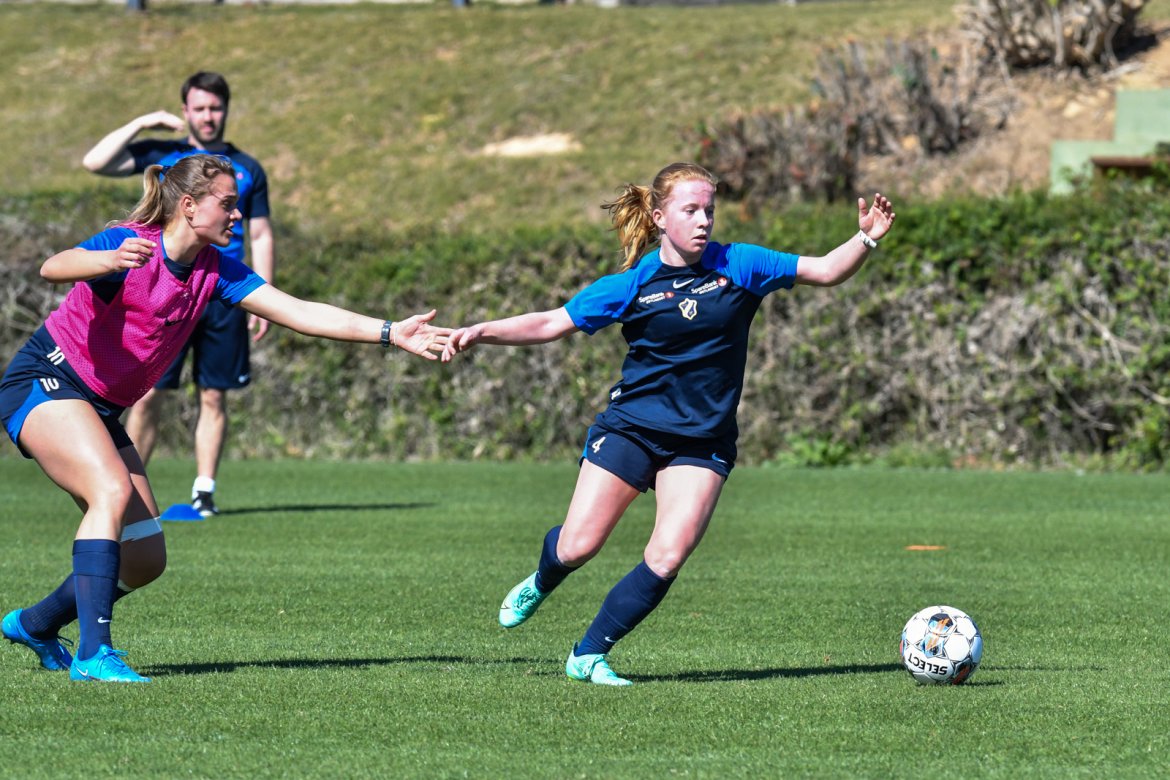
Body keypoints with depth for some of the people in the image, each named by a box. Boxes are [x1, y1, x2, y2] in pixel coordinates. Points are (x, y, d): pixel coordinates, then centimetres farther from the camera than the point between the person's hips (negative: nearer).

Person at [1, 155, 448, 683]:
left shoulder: (215, 271, 1)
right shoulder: (130, 244, -20)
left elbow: (298, 313, -2)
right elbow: (54, 268, -38)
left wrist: (391, 333, -10)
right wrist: (110, 261, -60)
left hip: (100, 409, 8)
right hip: (45, 382, -8)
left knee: (145, 560, 4)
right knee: (112, 489, -32)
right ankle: (93, 653, -34)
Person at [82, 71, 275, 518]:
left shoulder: (246, 170, 12)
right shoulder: (161, 156, 8)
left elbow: (261, 237, 13)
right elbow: (95, 162, -2)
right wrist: (142, 123, -5)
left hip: (224, 298, 1)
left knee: (214, 397, 2)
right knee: (146, 394, -6)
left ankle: (204, 492, 8)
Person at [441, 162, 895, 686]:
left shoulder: (738, 266, -1)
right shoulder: (632, 285, -4)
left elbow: (826, 271, 0)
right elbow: (548, 325, -1)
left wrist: (866, 238, -17)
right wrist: (482, 332, -12)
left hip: (702, 441, 1)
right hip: (631, 426, -1)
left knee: (667, 558, -15)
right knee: (577, 546, -5)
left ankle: (589, 656, 1)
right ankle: (538, 586, 33)